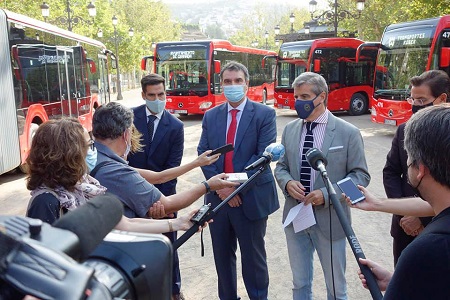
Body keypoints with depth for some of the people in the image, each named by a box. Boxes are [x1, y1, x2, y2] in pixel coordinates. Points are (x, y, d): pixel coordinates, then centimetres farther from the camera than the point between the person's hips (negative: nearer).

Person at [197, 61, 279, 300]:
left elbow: (264, 155, -13)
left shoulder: (264, 114, -5)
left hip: (251, 197, -4)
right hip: (218, 197, 4)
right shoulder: (210, 116, 8)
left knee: (253, 257, 9)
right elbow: (203, 154, 3)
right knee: (222, 255, 16)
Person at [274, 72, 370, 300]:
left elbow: (361, 175, -8)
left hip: (330, 219, -3)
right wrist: (287, 183, -12)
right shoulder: (289, 130, 4)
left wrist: (327, 194, -21)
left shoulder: (348, 132, -9)